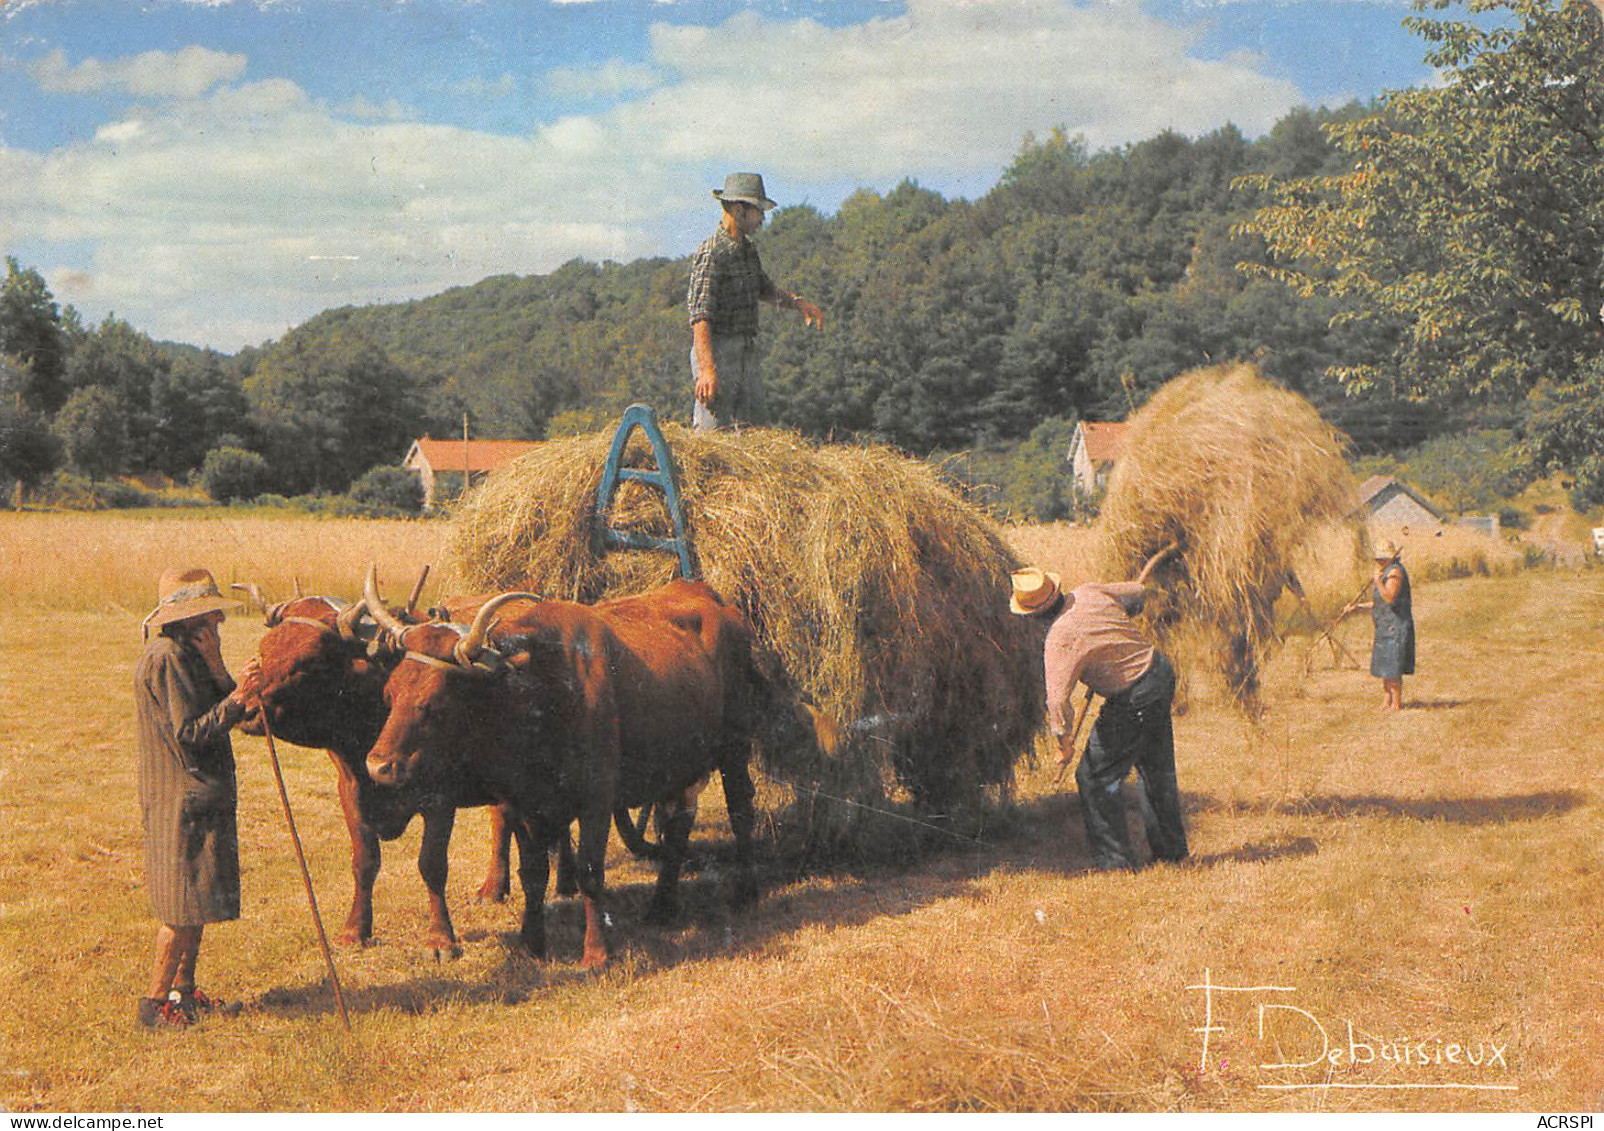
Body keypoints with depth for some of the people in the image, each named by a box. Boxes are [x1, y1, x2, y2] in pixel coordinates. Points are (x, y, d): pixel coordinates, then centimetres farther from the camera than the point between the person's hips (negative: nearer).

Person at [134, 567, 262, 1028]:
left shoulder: (188, 655, 14)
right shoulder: (165, 658, -16)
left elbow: (220, 713, 8)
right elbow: (189, 734, -20)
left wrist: (217, 668, -6)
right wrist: (236, 699, -26)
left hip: (204, 797, 10)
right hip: (182, 800, -10)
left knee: (197, 903, 15)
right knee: (185, 907, -6)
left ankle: (184, 991, 24)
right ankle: (155, 1002, 0)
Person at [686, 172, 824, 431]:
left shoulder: (747, 248, 14)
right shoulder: (711, 253, -16)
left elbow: (763, 289, 31)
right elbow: (700, 316, -22)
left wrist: (797, 302, 12)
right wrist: (707, 370, -31)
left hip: (746, 353, 9)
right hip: (716, 351, -9)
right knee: (712, 432, -8)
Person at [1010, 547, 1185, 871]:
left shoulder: (1060, 639, -23)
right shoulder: (1088, 593, -2)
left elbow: (1058, 699, -27)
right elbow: (1138, 593, 18)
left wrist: (1064, 744, -14)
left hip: (1134, 703, -9)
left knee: (1094, 778, 2)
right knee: (1157, 769, 22)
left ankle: (1114, 861, 4)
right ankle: (1171, 850, 34)